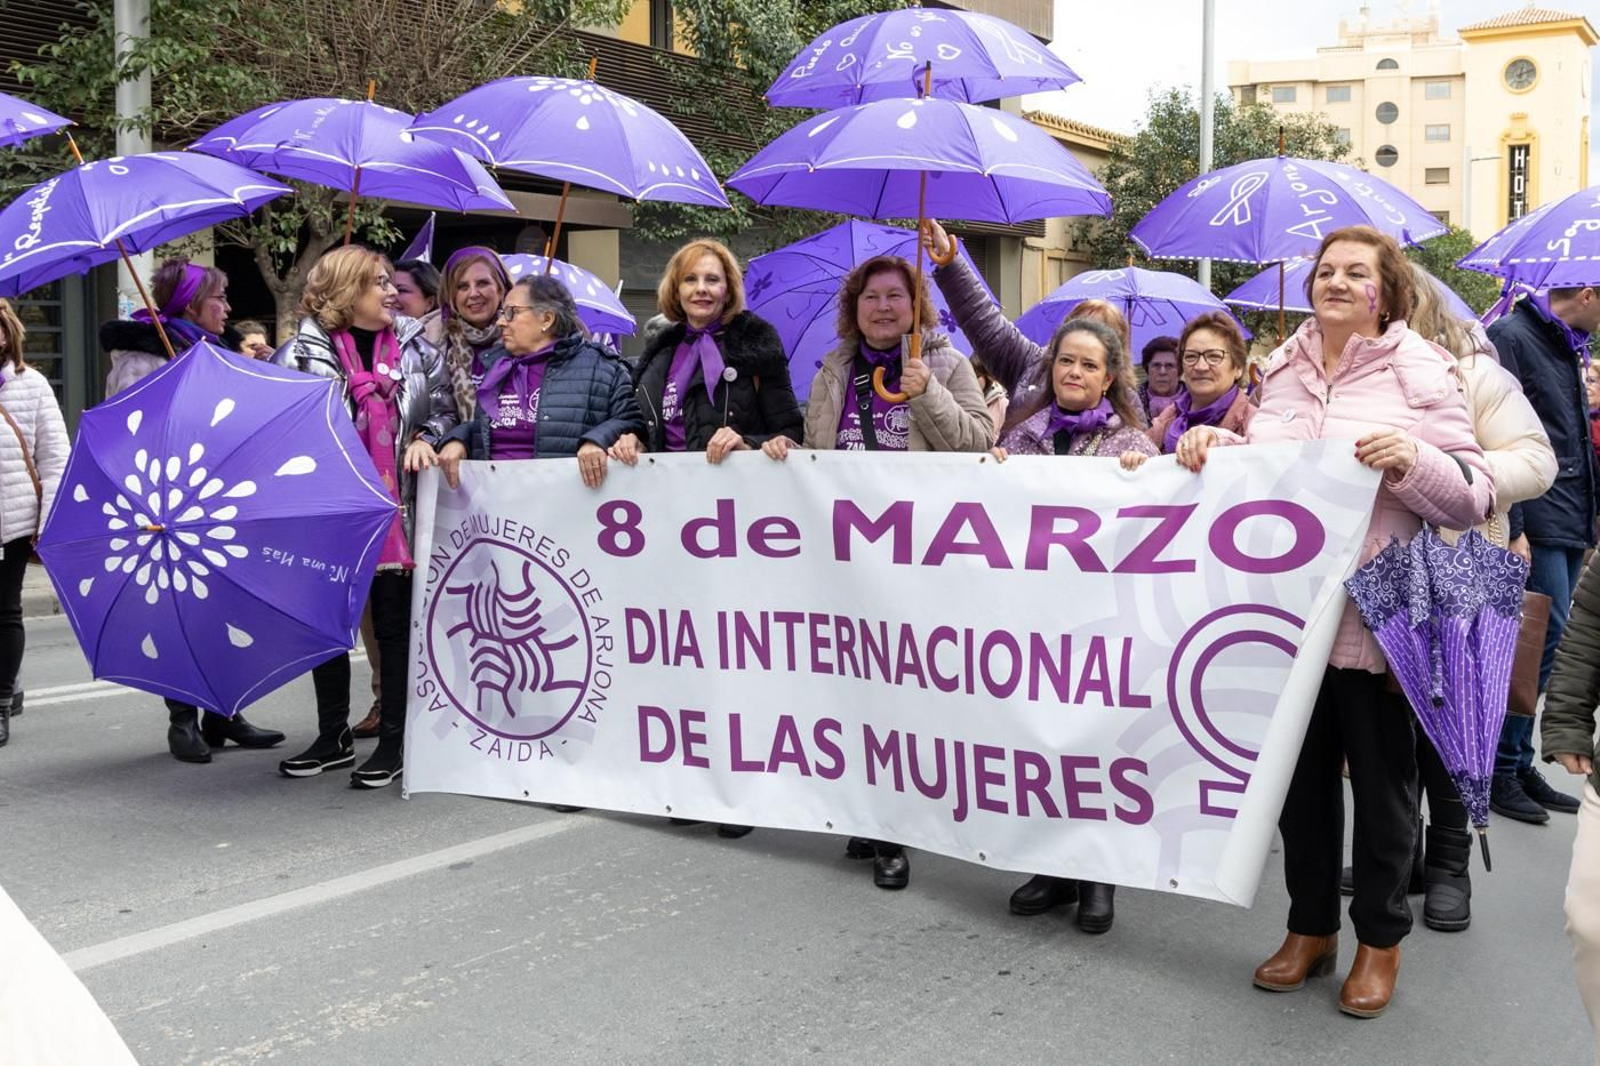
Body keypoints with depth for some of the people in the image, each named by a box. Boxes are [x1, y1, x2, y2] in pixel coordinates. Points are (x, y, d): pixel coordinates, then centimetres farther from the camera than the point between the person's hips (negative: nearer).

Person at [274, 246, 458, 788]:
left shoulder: (415, 346, 8)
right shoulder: (304, 352, 1)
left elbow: (444, 408, 12)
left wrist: (424, 439, -7)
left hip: (397, 510, 0)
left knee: (394, 627, 3)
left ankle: (393, 742, 13)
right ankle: (334, 737, 24)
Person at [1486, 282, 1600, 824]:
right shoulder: (1511, 337, -8)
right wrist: (1511, 529, -21)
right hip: (1538, 522, -9)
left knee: (1540, 644, 10)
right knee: (1548, 639, -10)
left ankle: (1518, 762, 18)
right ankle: (1502, 768, 0)